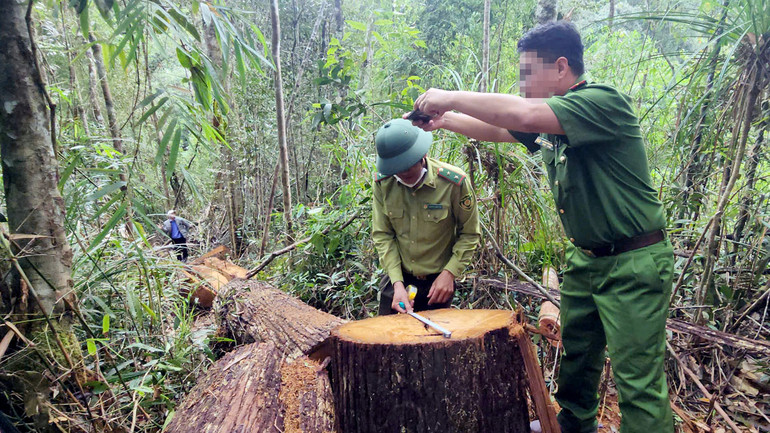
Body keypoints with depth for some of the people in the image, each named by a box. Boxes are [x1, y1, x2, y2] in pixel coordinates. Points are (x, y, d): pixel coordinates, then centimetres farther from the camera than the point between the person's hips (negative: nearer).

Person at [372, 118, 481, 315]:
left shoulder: (454, 181, -17)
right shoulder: (383, 183, -10)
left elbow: (470, 234, -6)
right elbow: (382, 235, -5)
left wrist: (449, 273, -14)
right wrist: (397, 282, -12)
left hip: (437, 283, -2)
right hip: (398, 278, 2)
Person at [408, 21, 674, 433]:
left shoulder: (604, 102, -20)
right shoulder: (548, 117, 6)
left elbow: (524, 114, -34)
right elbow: (497, 128, 16)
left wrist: (453, 97, -23)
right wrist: (446, 119, 2)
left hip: (633, 262, -8)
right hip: (583, 257, 8)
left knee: (638, 382, -2)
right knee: (576, 357, 20)